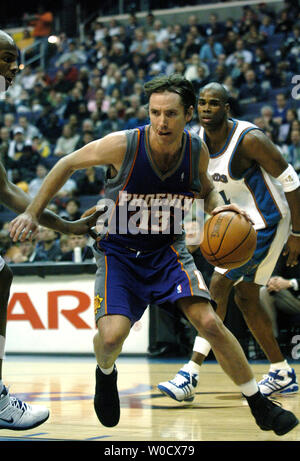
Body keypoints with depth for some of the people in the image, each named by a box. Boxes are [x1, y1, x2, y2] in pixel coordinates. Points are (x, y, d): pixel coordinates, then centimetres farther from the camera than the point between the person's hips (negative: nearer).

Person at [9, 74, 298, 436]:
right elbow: (68, 164, -6)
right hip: (118, 252, -2)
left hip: (167, 250, 2)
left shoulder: (197, 151, -12)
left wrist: (218, 206, -11)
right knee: (112, 334, -23)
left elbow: (205, 188, 12)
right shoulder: (122, 146, -23)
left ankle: (260, 407, 1)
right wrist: (33, 212, -5)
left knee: (209, 322, -15)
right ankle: (105, 375, 16)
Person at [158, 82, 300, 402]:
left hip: (266, 224, -9)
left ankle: (191, 375, -16)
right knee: (246, 299, 11)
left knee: (219, 286, -16)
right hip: (239, 224, 9)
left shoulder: (249, 139, -23)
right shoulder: (197, 140, -1)